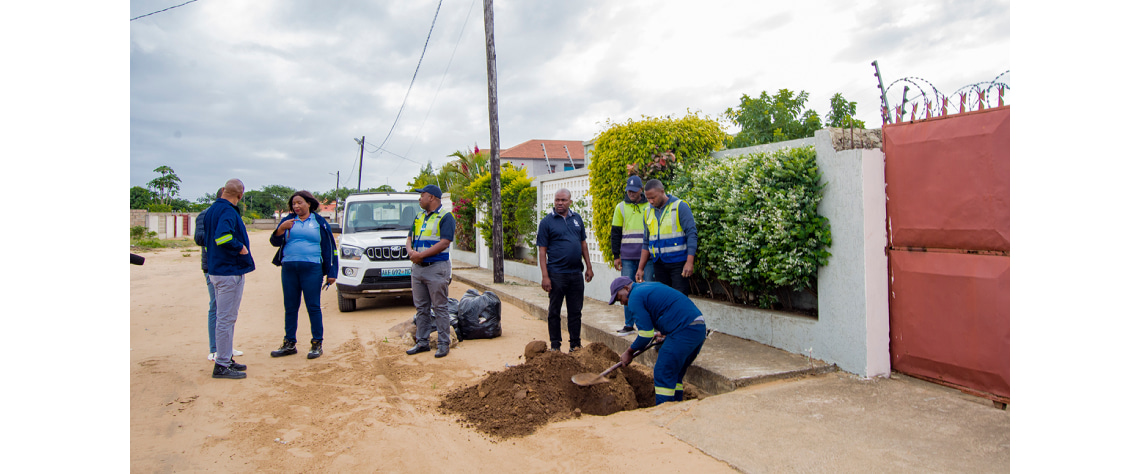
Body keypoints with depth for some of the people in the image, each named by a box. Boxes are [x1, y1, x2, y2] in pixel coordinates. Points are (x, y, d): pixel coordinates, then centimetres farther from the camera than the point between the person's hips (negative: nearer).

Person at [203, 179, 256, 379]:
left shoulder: (211, 210, 14)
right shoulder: (228, 212, -17)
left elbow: (204, 238, 21)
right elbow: (222, 236, -32)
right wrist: (240, 248, -18)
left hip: (216, 270, 10)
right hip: (230, 271, -10)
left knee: (225, 317, 18)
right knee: (226, 319, -4)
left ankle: (225, 359, 26)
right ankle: (222, 365, 1)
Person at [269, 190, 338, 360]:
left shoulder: (319, 222, 6)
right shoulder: (288, 220, 12)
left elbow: (329, 248, 5)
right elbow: (275, 242, 7)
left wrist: (331, 273, 0)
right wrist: (281, 228, -13)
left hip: (312, 269, -3)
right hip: (289, 269, 3)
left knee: (313, 307, -2)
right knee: (290, 307, 9)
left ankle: (317, 344, 6)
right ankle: (289, 344, 19)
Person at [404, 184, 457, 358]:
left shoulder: (445, 217, -6)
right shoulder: (419, 217, 18)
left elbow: (444, 243, -16)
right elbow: (410, 238, 16)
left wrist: (421, 255, -18)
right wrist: (411, 251, -7)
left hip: (436, 267, -7)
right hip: (417, 267, 7)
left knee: (440, 308, -2)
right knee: (421, 308, 12)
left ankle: (444, 343, 6)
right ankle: (422, 342, 20)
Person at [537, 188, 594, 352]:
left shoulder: (577, 218, 10)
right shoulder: (547, 222, -3)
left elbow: (583, 243, 16)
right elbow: (542, 251, -6)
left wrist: (589, 267, 11)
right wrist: (545, 276, -12)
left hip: (576, 273, 4)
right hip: (556, 274, -4)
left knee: (575, 311, 10)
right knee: (554, 312, 5)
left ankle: (575, 344, 20)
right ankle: (555, 345, 16)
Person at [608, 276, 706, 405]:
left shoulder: (635, 298, -6)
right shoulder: (649, 286, 24)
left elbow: (646, 334, -8)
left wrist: (629, 352, 5)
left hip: (685, 330, -10)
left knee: (663, 374, -1)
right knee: (676, 374, 19)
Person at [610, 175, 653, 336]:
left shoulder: (650, 207, 5)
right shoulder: (620, 207, 8)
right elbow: (615, 233, 10)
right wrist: (616, 256, 5)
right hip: (627, 258, 1)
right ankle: (629, 325, 13)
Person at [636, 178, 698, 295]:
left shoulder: (680, 206, -5)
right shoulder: (649, 212, 11)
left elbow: (692, 234, -10)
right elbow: (646, 243, 17)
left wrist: (689, 262, -19)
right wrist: (641, 268, 12)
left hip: (678, 262, -5)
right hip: (659, 263, 5)